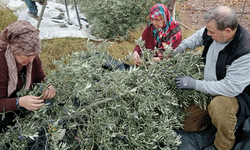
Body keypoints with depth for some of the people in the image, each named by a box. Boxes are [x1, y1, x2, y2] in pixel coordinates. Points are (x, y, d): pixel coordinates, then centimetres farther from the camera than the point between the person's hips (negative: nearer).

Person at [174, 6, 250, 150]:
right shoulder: (215, 32, -9)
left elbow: (231, 88, -34)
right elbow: (199, 36, 17)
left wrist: (195, 84, -28)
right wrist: (180, 47, 4)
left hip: (238, 93, -7)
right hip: (211, 88, 7)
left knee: (219, 105, -42)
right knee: (188, 125, 7)